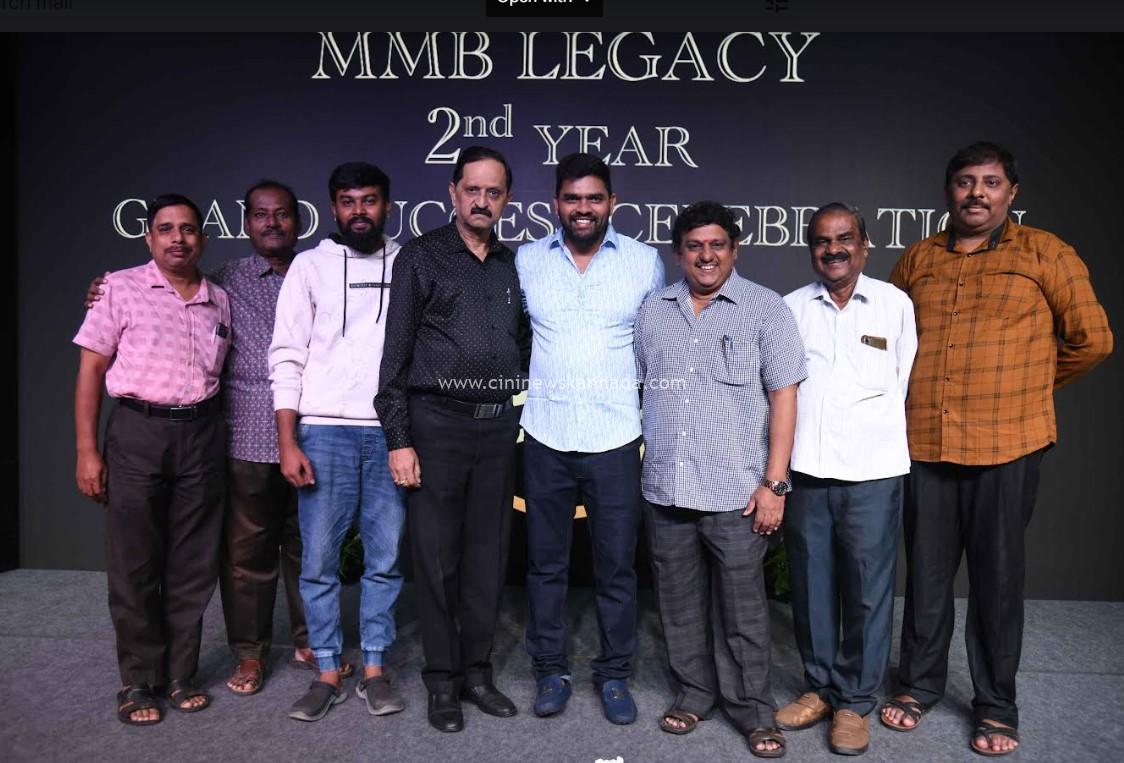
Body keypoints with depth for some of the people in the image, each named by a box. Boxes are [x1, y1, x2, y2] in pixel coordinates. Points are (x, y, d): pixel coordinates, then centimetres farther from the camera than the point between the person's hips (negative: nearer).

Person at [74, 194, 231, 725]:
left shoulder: (219, 301, 10)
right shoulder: (121, 288, 1)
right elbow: (91, 370, -1)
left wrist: (218, 439, 5)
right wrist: (87, 450, -6)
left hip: (202, 436, 3)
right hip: (137, 430, -2)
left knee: (193, 565, 8)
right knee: (134, 564, 4)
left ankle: (181, 675, 22)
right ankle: (138, 681, 18)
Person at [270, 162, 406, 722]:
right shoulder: (310, 265, 6)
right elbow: (287, 357, 2)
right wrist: (287, 443, -6)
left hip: (392, 432, 1)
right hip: (325, 430, 0)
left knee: (386, 558, 6)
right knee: (318, 560, 4)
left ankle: (375, 668, 20)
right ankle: (327, 673, 19)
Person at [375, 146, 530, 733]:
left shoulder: (513, 266, 12)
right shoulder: (421, 257, 0)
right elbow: (395, 352, -5)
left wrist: (517, 418, 7)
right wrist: (398, 438, -10)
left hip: (498, 426, 4)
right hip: (436, 423, -4)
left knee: (488, 557, 11)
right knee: (436, 557, 4)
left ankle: (477, 671, 26)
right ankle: (442, 681, 20)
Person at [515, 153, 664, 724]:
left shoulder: (645, 262, 1)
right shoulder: (527, 260, 3)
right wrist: (535, 384, 7)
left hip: (615, 437, -1)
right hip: (546, 436, 1)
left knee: (617, 565, 8)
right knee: (545, 562, 11)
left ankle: (614, 674, 26)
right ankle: (550, 670, 28)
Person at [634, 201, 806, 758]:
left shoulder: (766, 309, -2)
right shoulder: (653, 311, 9)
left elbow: (783, 397, -4)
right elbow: (636, 386, 14)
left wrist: (774, 483, -9)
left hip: (736, 492, -3)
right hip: (665, 489, 4)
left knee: (742, 608, 7)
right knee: (680, 604, 15)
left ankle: (752, 709, 25)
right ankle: (693, 692, 33)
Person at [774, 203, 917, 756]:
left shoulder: (896, 305, 3)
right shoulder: (790, 308, 8)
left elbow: (905, 383, 8)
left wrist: (881, 438, 8)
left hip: (871, 471, -2)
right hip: (805, 468, 2)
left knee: (867, 588, 5)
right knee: (810, 584, 11)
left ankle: (855, 700, 22)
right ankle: (820, 687, 29)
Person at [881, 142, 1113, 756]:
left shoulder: (1042, 254, 1)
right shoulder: (918, 259, 10)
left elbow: (1092, 338, 3)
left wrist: (1031, 385, 11)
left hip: (1006, 447, -2)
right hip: (923, 445, 2)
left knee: (997, 578, 9)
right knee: (926, 573, 12)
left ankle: (996, 706, 26)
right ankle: (919, 683, 30)